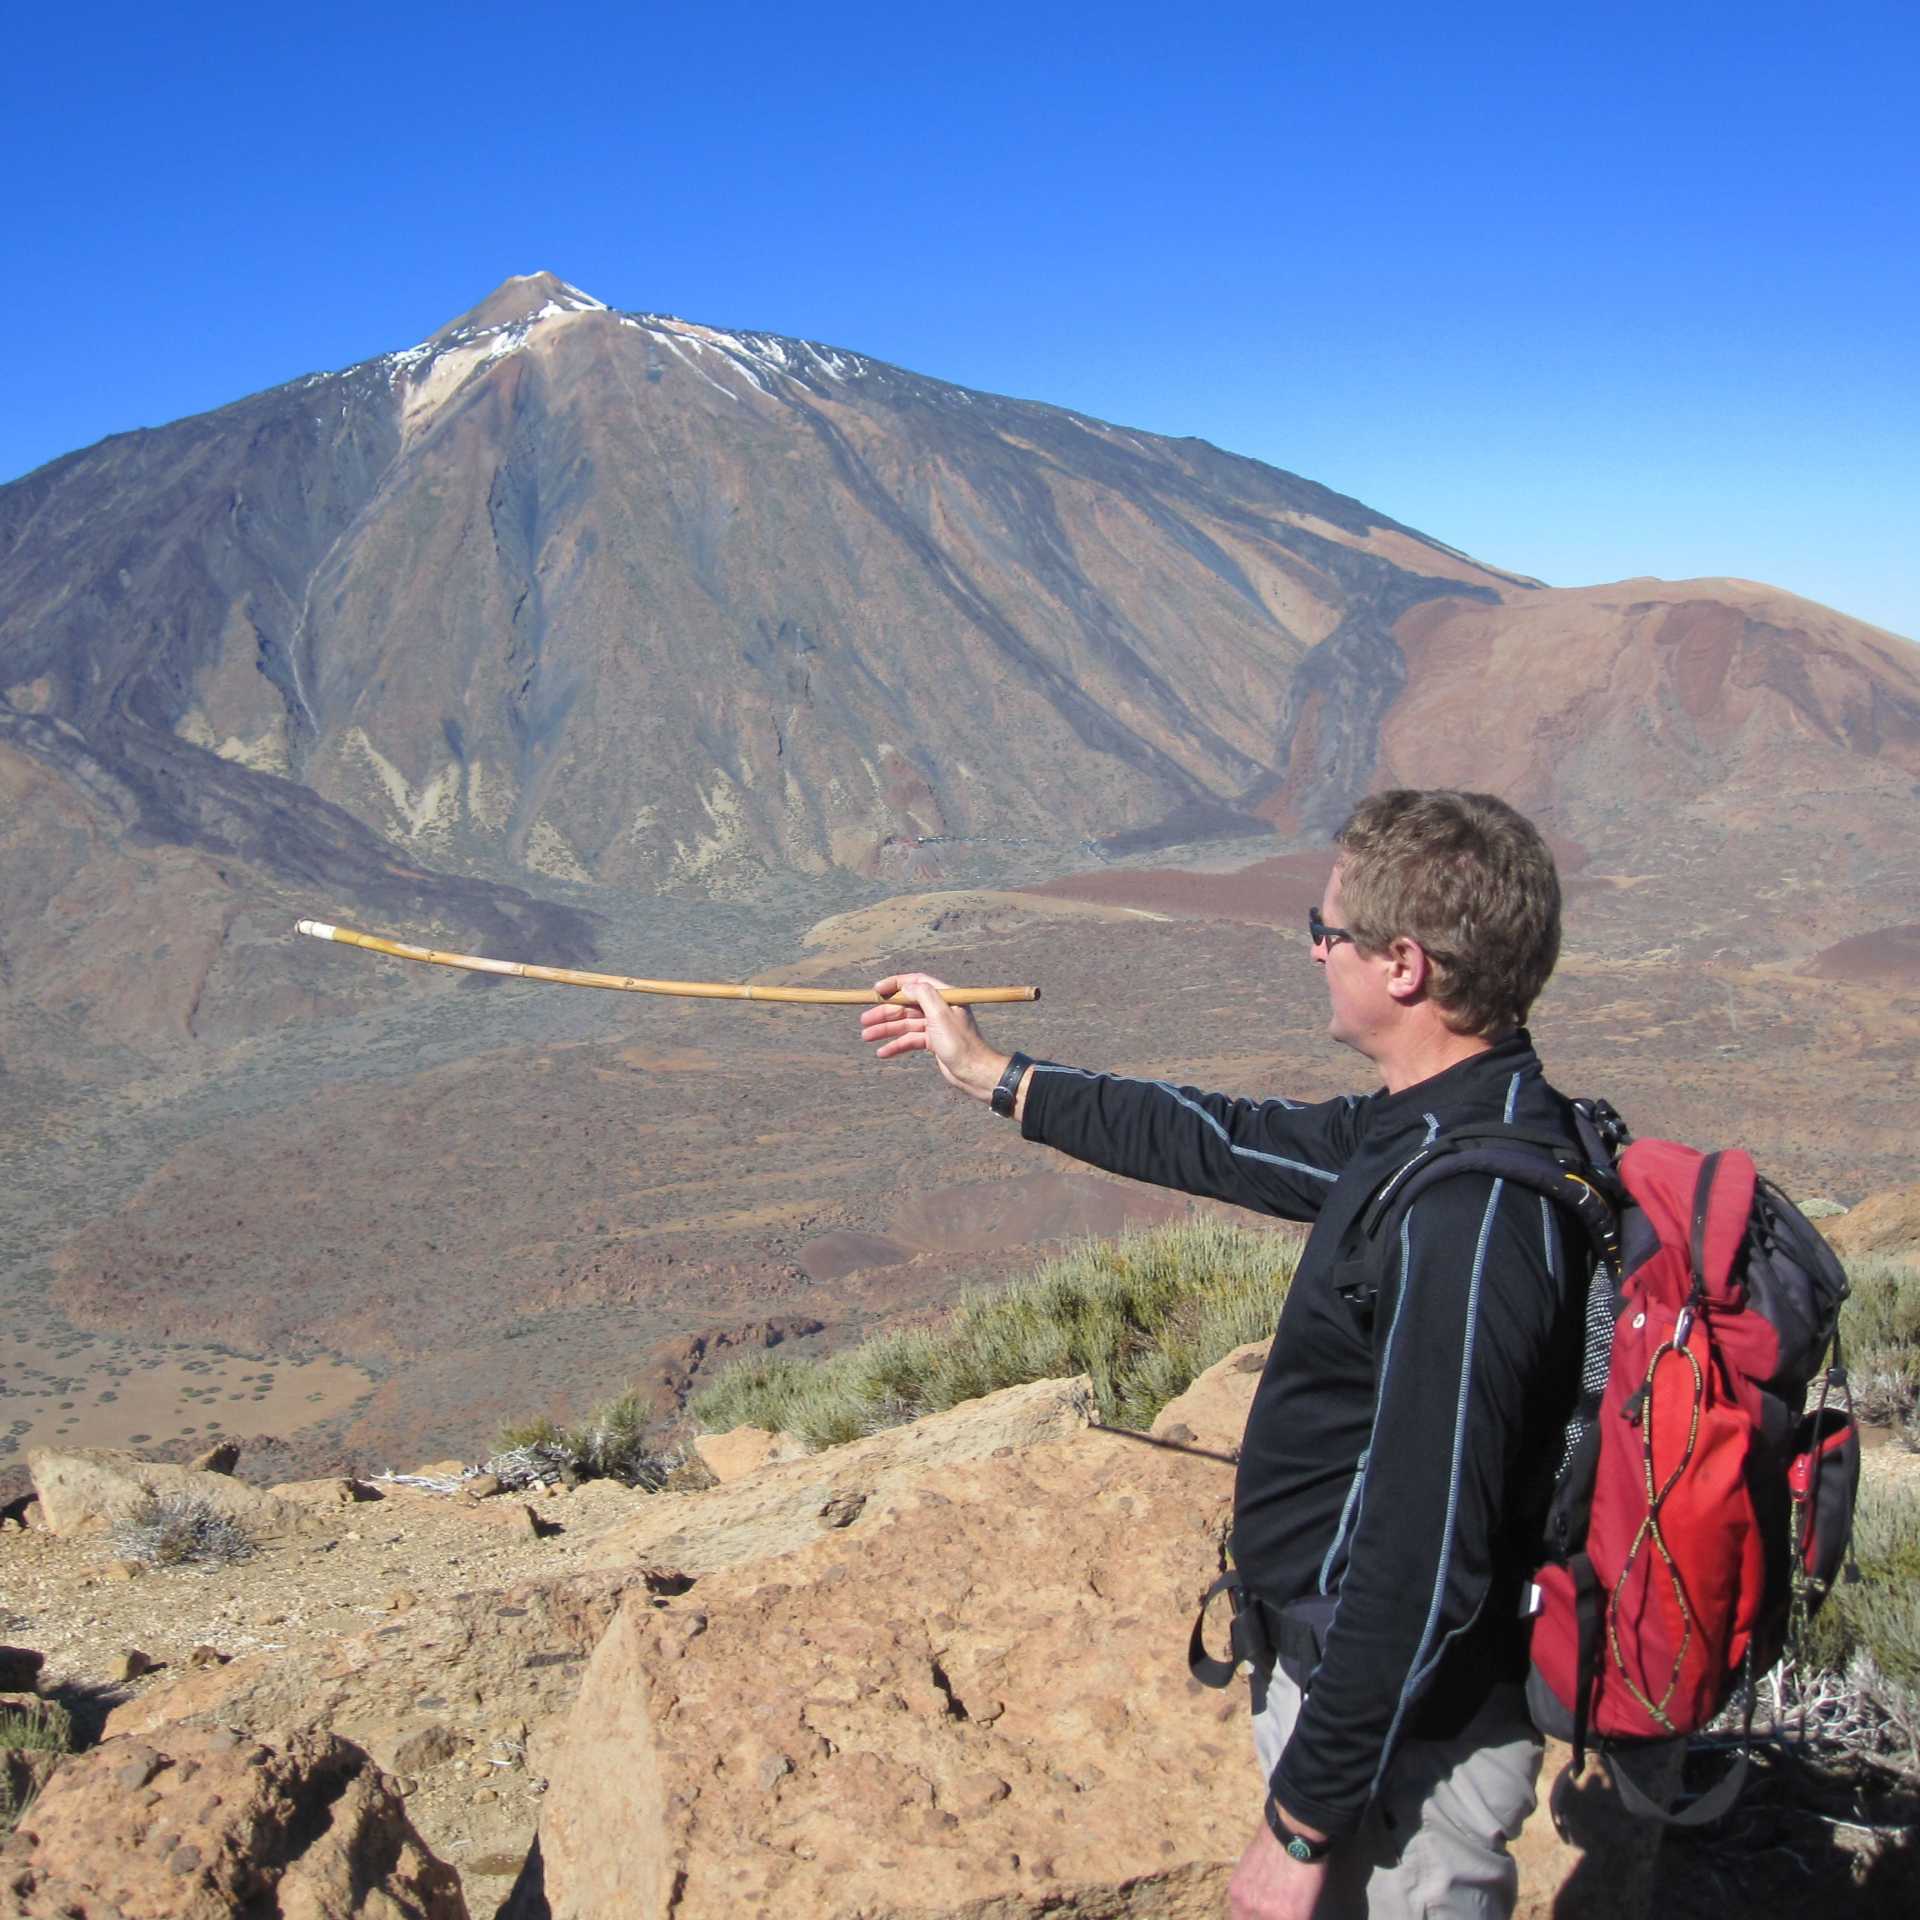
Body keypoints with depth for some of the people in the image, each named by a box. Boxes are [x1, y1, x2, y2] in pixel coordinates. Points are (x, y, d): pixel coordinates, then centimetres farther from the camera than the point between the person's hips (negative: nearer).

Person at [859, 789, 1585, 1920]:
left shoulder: (1465, 1216, -31)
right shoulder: (1428, 1129, 0)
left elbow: (1424, 1566, -30)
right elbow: (1231, 1142, 13)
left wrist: (1303, 1822, -20)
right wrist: (992, 1075, 20)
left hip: (1404, 1737, -9)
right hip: (1352, 1675, 9)